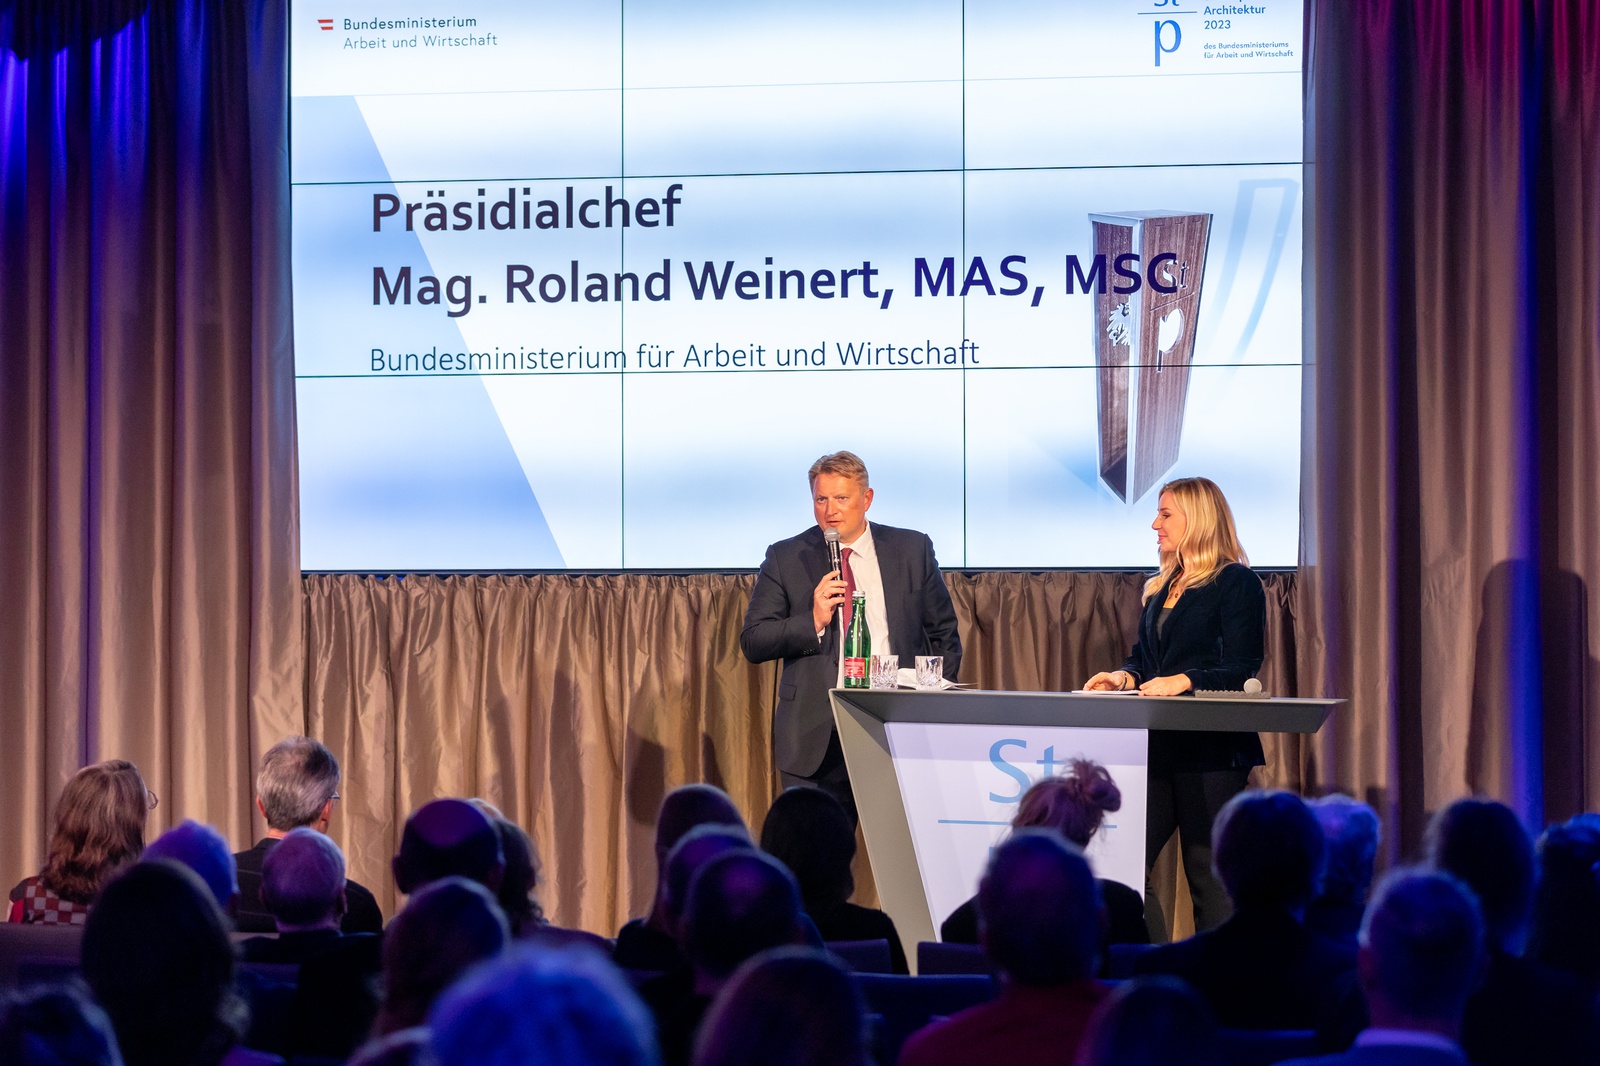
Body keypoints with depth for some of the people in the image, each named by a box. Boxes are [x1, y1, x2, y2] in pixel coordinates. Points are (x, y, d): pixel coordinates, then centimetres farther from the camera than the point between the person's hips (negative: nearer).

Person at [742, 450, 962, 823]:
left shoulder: (912, 550, 8)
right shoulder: (785, 559, 5)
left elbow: (943, 634, 14)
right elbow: (752, 643, 1)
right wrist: (813, 621, -14)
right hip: (816, 736, 0)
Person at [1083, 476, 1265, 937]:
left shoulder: (1237, 583, -4)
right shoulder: (1160, 588, 20)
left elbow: (1241, 672, -12)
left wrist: (1183, 681, -26)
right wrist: (1125, 677, -1)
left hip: (1211, 749, -8)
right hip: (1156, 746, 8)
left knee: (1209, 877, -4)